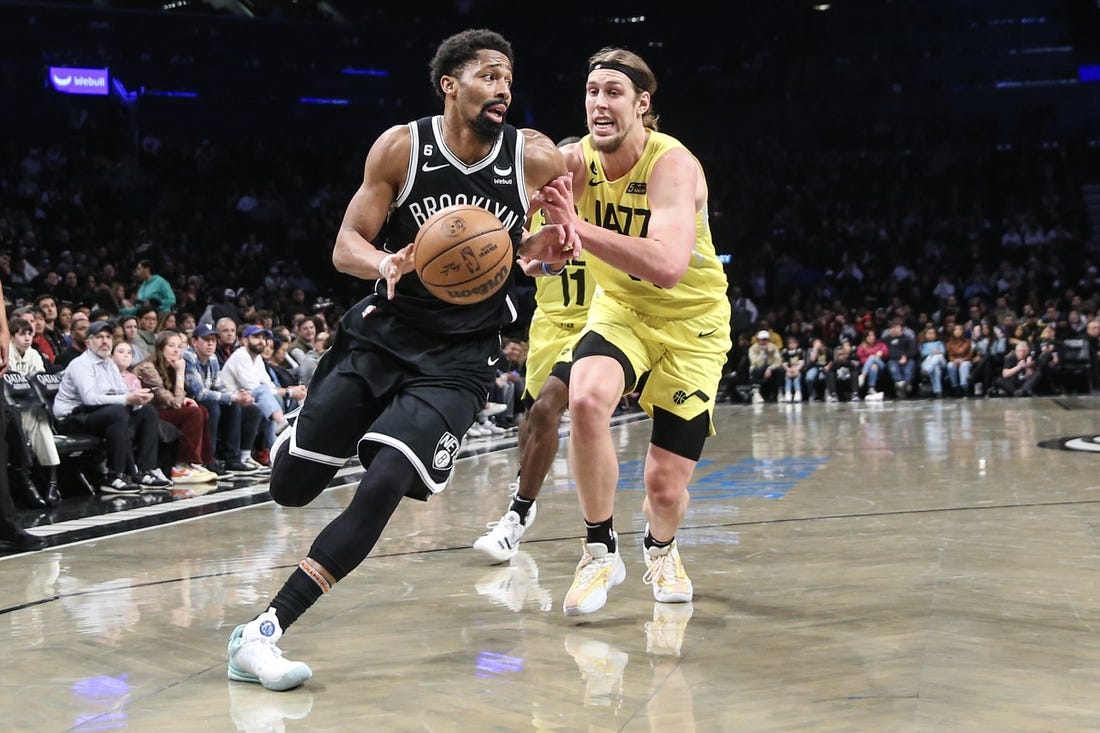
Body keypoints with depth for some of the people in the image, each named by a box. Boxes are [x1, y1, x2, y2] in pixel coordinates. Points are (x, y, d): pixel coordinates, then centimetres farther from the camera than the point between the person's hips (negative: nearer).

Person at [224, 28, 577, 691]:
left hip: (460, 355, -1)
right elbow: (347, 244, -6)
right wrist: (386, 263, -29)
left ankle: (262, 635, -15)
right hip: (383, 332, 1)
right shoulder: (401, 147, -9)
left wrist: (549, 245, -11)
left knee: (384, 486, -20)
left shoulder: (535, 157, -8)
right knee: (292, 486, 4)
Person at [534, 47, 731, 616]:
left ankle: (661, 550, 37)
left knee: (666, 487, -3)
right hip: (620, 311, 3)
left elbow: (667, 267, -42)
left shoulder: (673, 165, -26)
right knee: (586, 399, -32)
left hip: (691, 325, -3)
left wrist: (578, 226, -47)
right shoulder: (574, 162, -12)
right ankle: (600, 552, -10)